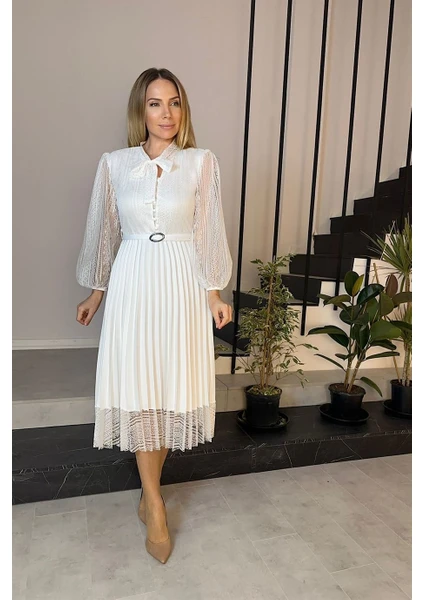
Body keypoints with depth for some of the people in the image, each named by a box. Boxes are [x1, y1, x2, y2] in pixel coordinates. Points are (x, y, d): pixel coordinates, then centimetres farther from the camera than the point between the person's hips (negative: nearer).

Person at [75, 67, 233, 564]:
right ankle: (156, 504, 16)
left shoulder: (202, 163, 1)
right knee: (137, 390, 0)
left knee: (172, 386, 6)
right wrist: (96, 293, 13)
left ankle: (149, 491, 28)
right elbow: (105, 233, 10)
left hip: (182, 284, 0)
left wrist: (214, 293, -1)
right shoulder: (113, 164, 4)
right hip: (132, 282, 1)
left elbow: (208, 233, 2)